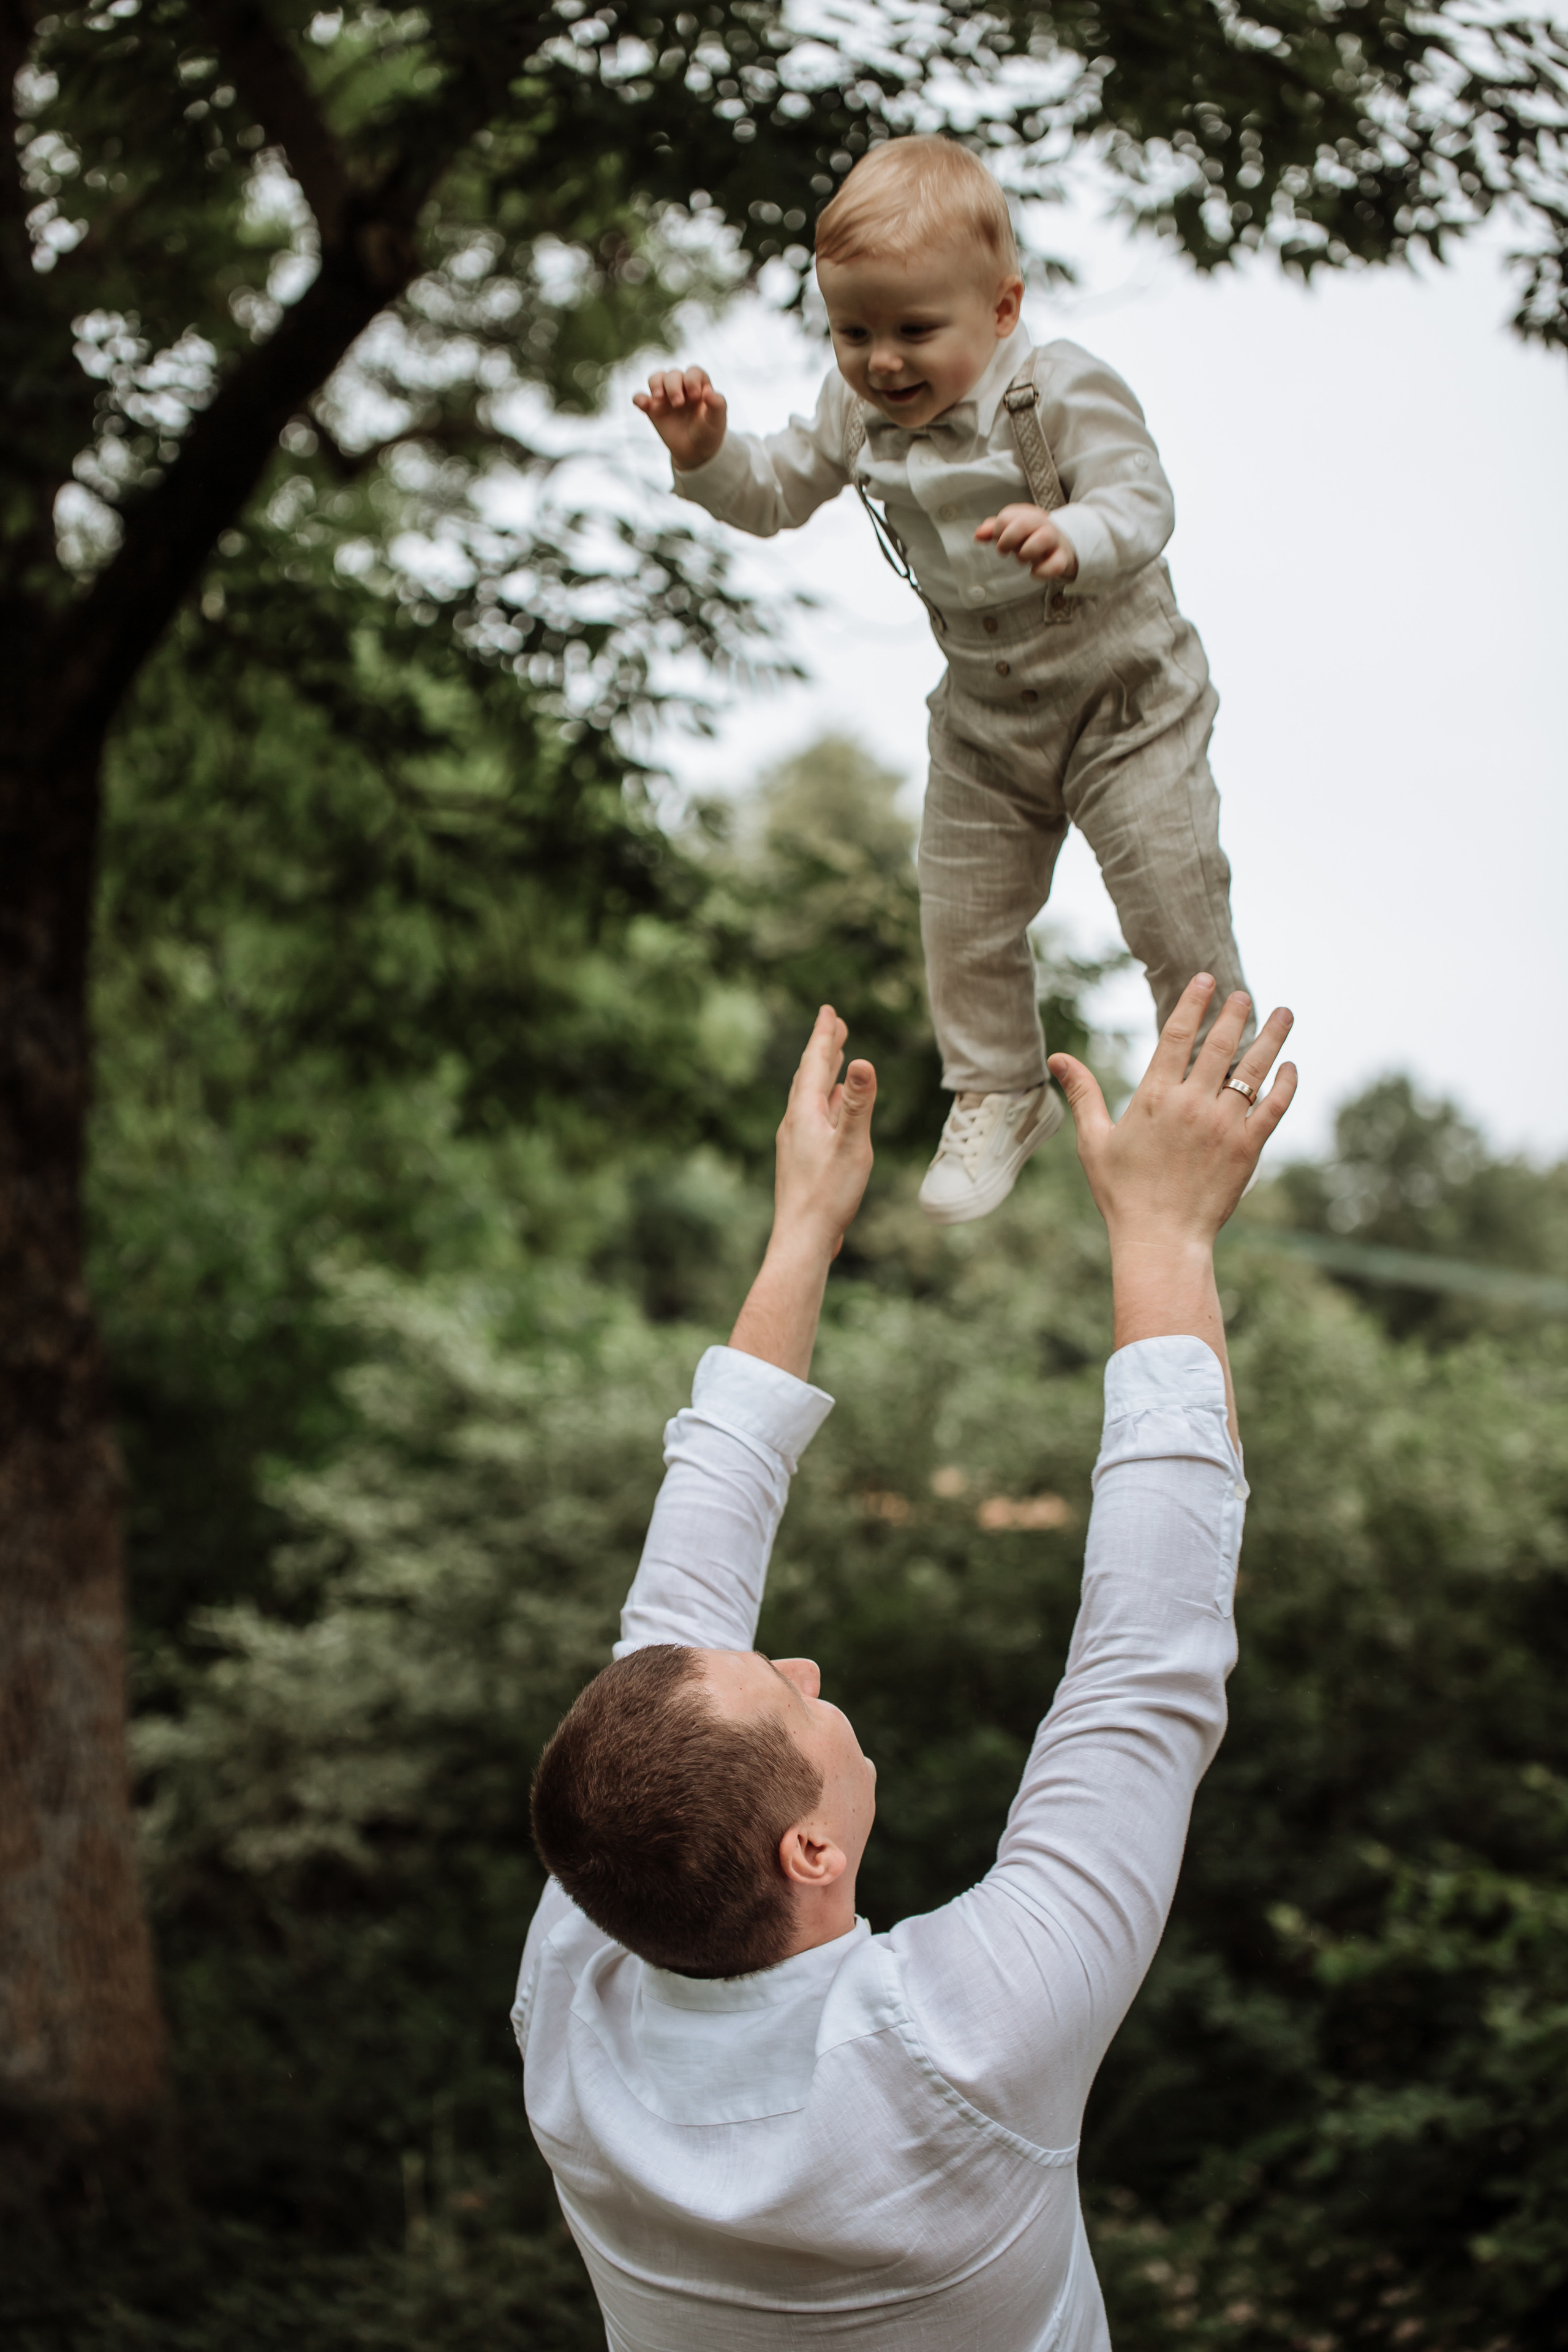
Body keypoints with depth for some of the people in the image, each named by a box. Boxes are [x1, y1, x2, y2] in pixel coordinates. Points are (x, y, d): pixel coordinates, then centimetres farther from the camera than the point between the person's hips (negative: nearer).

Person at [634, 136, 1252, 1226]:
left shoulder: (1065, 391, -25)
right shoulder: (859, 412, -7)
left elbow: (1143, 504, -31)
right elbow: (777, 493, 3)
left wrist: (1071, 540, -53)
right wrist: (706, 451, -17)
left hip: (1126, 697, -5)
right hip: (984, 717, 6)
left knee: (1173, 905, -1)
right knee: (965, 916, 11)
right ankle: (999, 1095, 32)